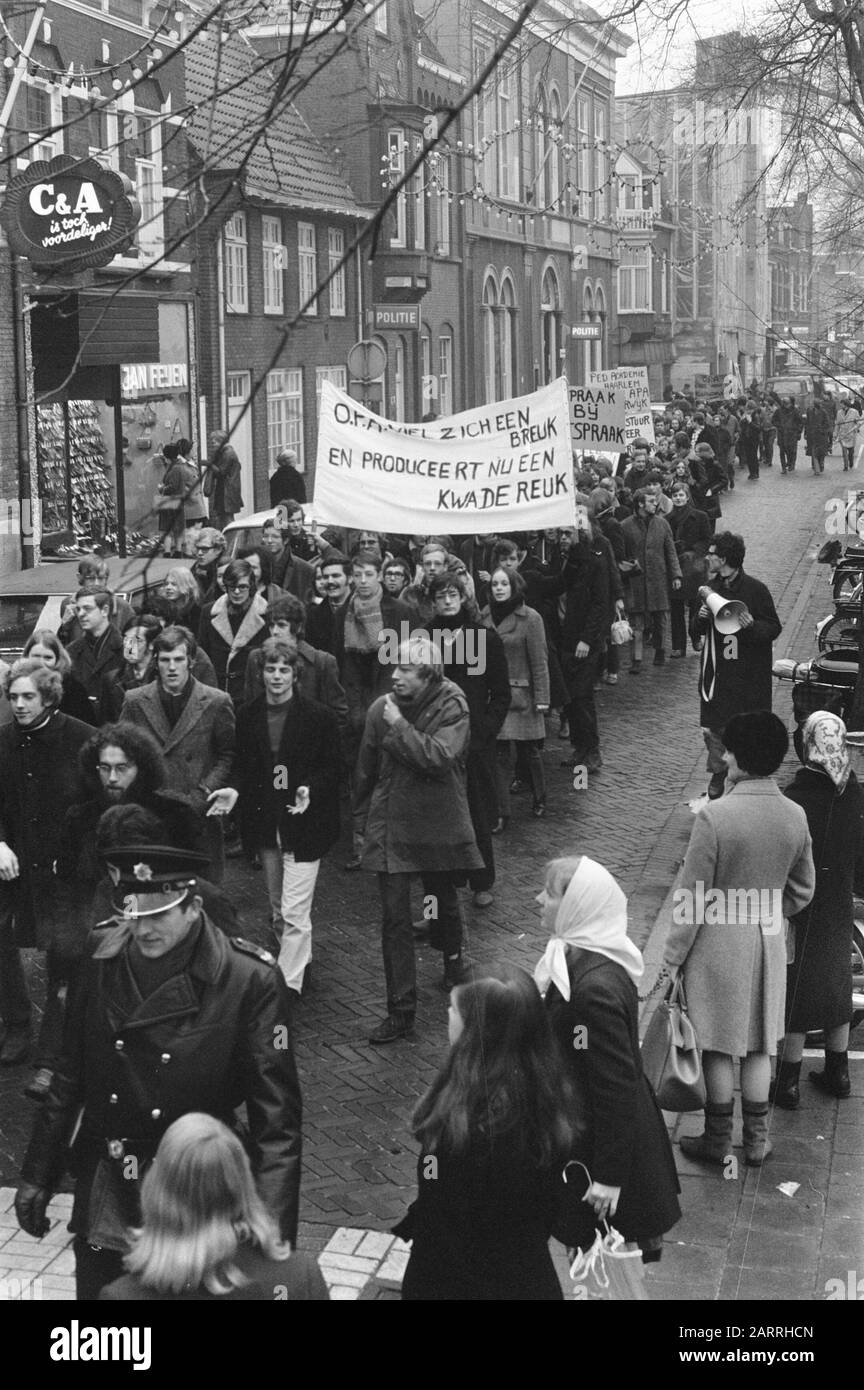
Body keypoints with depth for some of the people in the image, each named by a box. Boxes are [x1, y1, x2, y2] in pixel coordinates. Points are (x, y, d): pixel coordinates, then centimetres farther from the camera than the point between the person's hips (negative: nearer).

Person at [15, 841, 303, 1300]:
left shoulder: (251, 979, -18)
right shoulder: (104, 953, -6)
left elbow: (276, 1119, -18)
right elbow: (70, 1073, 5)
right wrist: (37, 1174, 9)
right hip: (101, 1205, 4)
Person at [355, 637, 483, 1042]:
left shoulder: (452, 708, -13)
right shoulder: (381, 709, -4)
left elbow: (439, 758, -29)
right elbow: (366, 770, 9)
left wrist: (400, 726, -26)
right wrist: (363, 820, 15)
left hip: (438, 825, -1)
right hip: (390, 827, 1)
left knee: (444, 902, 20)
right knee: (394, 918, -3)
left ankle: (453, 958, 52)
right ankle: (401, 1011, 1)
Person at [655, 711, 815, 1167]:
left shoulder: (714, 816, -23)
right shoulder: (795, 816, -6)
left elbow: (693, 898, -17)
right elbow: (802, 891, 6)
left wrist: (671, 960, -7)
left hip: (719, 941, -4)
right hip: (769, 941, 5)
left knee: (719, 1047, 11)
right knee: (759, 1044, 17)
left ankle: (717, 1140, 24)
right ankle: (757, 1139, 28)